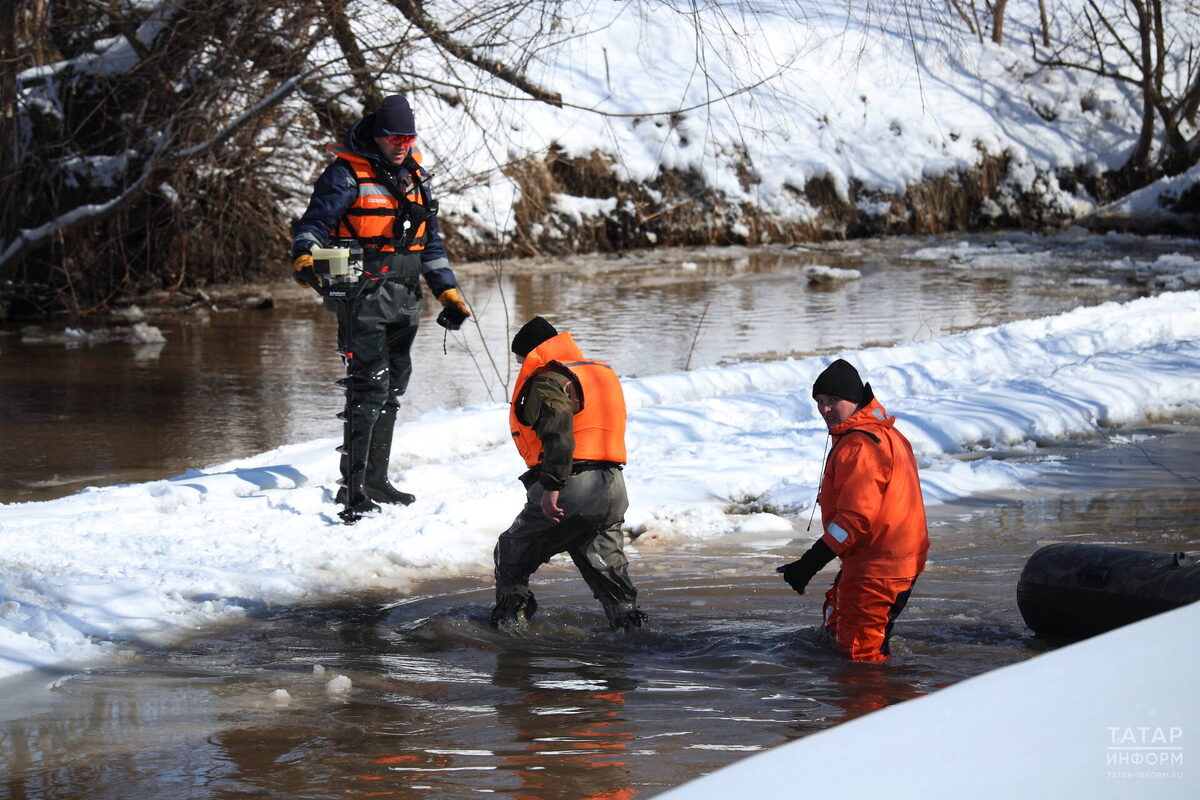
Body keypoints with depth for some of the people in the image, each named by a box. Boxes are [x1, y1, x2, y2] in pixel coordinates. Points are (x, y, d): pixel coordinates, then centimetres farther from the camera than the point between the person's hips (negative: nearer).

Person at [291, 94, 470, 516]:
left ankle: (375, 480, 22)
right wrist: (304, 256, -33)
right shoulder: (346, 174, -6)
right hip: (364, 297, -8)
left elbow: (430, 242, 24)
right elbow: (316, 221, -13)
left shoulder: (414, 177, 17)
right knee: (369, 388, -14)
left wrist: (446, 291, 19)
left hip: (404, 299, 8)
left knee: (392, 389, 12)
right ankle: (353, 490, -15)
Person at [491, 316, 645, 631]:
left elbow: (558, 436, -22)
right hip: (613, 489, 8)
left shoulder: (548, 381, -7)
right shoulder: (603, 373, 22)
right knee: (607, 566, 15)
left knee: (512, 554, 8)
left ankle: (509, 619, 7)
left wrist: (551, 487, -25)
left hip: (571, 488, -8)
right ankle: (628, 620, 7)